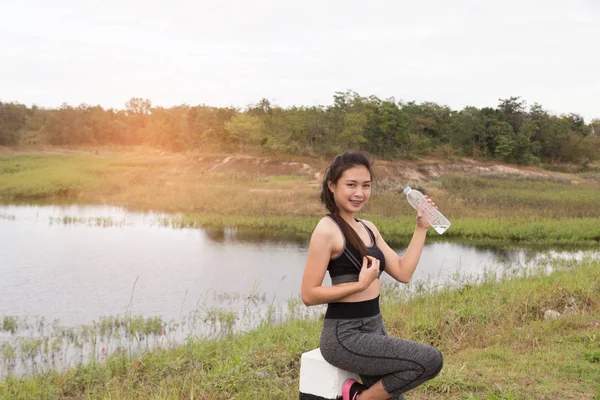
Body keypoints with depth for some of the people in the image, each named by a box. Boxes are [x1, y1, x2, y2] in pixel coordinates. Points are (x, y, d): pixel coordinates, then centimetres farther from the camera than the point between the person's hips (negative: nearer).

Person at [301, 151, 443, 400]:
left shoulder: (368, 228, 12)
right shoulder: (327, 230, -13)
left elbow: (403, 273, 7)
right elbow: (309, 295, -15)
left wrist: (421, 228, 6)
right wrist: (360, 284, -21)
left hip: (373, 329, 8)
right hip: (345, 336, -8)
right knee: (431, 360, -17)